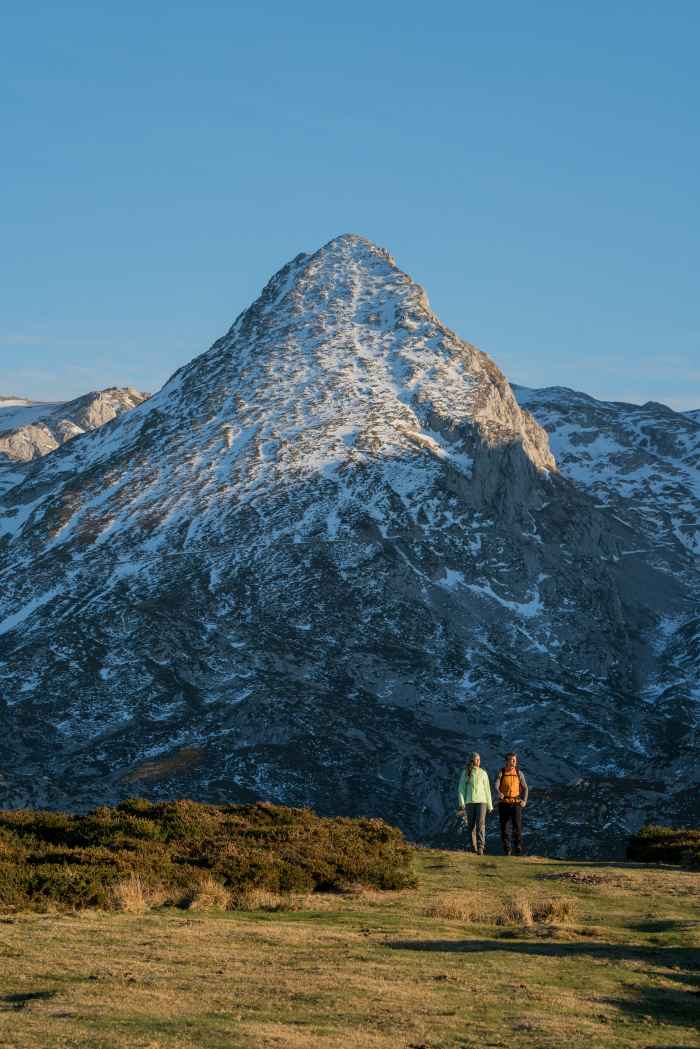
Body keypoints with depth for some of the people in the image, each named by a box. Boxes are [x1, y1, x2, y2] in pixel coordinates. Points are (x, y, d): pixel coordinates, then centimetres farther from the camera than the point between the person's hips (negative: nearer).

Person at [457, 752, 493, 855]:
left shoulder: (483, 773, 5)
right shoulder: (465, 773, 3)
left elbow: (487, 789, 9)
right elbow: (461, 789, 1)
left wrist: (490, 805, 10)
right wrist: (461, 804, -10)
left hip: (481, 801, -1)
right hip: (469, 802, 1)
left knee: (480, 824, -17)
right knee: (471, 825, 5)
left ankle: (480, 848, -23)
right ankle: (473, 847, 21)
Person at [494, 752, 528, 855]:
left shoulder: (519, 773, 5)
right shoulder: (501, 773, -2)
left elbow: (525, 788, 10)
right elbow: (496, 786, -16)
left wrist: (524, 801, -7)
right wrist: (499, 793, -40)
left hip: (516, 803, 0)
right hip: (503, 803, 0)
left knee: (517, 826, -11)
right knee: (504, 827, 2)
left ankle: (518, 850, -7)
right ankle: (507, 850, 10)